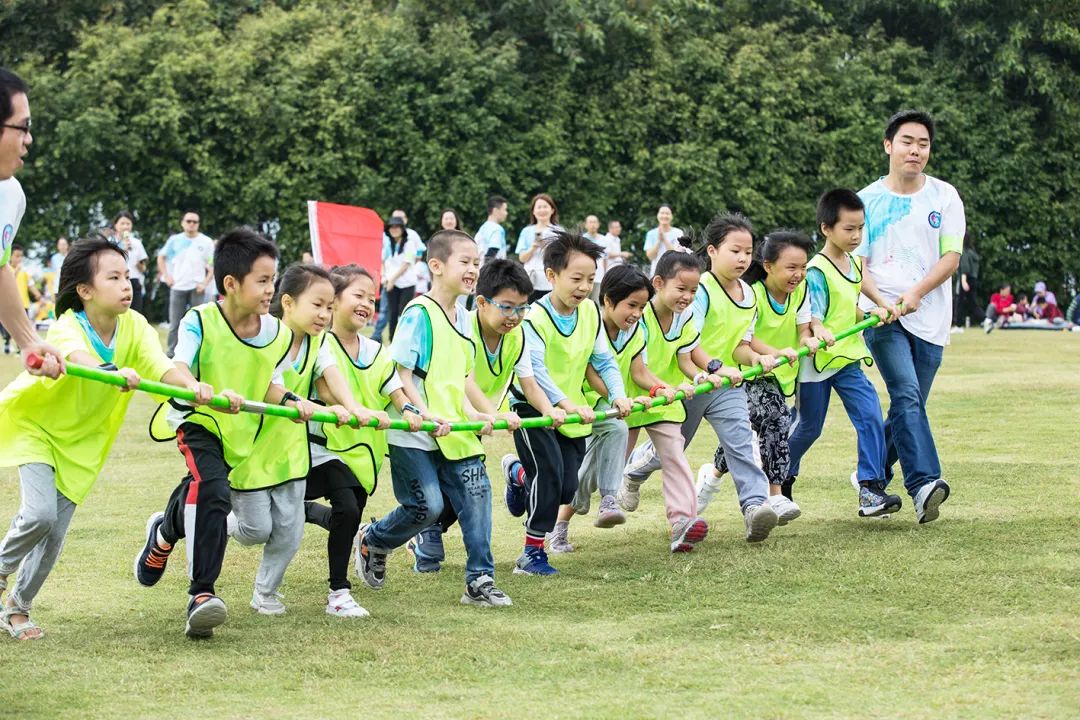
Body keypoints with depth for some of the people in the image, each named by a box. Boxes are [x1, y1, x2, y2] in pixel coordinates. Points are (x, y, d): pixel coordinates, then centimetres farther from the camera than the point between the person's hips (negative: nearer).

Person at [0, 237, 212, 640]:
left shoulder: (134, 326, -15)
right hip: (34, 424, -4)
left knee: (56, 533, 2)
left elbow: (161, 366, -30)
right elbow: (77, 357, -52)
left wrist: (191, 385, -52)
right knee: (40, 513, -23)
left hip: (82, 439, 4)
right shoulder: (67, 327, -29)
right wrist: (113, 371, -73)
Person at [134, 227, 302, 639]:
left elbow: (271, 386, 2)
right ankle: (201, 594, -29)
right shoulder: (200, 322, -21)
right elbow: (176, 371, -33)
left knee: (202, 495, 20)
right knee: (213, 492, -29)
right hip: (197, 422, -6)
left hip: (241, 433, 6)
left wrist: (290, 401, -22)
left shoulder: (278, 334, -6)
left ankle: (164, 535, 56)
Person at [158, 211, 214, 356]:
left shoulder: (206, 242, 1)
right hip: (177, 287, 1)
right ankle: (171, 352, 7)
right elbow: (161, 257, 15)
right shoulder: (174, 240, 5)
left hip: (196, 288, -1)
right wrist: (166, 276, 5)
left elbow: (213, 265, 3)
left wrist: (205, 283, -8)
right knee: (175, 322, 2)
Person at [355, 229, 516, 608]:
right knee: (427, 506, -7)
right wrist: (426, 414, -26)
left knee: (477, 496, -1)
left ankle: (479, 580, 6)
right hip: (414, 434, -7)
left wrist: (486, 413, 6)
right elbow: (399, 374, -16)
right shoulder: (419, 314, -13)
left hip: (456, 432, 7)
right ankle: (372, 541, 21)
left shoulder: (463, 318, 12)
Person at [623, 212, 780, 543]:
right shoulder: (701, 290, -20)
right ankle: (634, 466, 47)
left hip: (728, 384, 5)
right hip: (689, 384, -5)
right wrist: (716, 367, -41)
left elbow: (739, 345, 5)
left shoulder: (749, 295, 4)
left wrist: (756, 357, -17)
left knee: (741, 441, -16)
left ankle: (755, 505, -27)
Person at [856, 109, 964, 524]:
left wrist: (915, 293, -17)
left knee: (909, 405, 6)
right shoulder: (867, 201, 4)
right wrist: (883, 302, -17)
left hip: (930, 319, 2)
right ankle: (923, 483, -34)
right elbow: (856, 265, 1)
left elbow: (951, 258, -2)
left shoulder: (944, 197, 6)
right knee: (907, 395, -21)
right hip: (883, 315, -2)